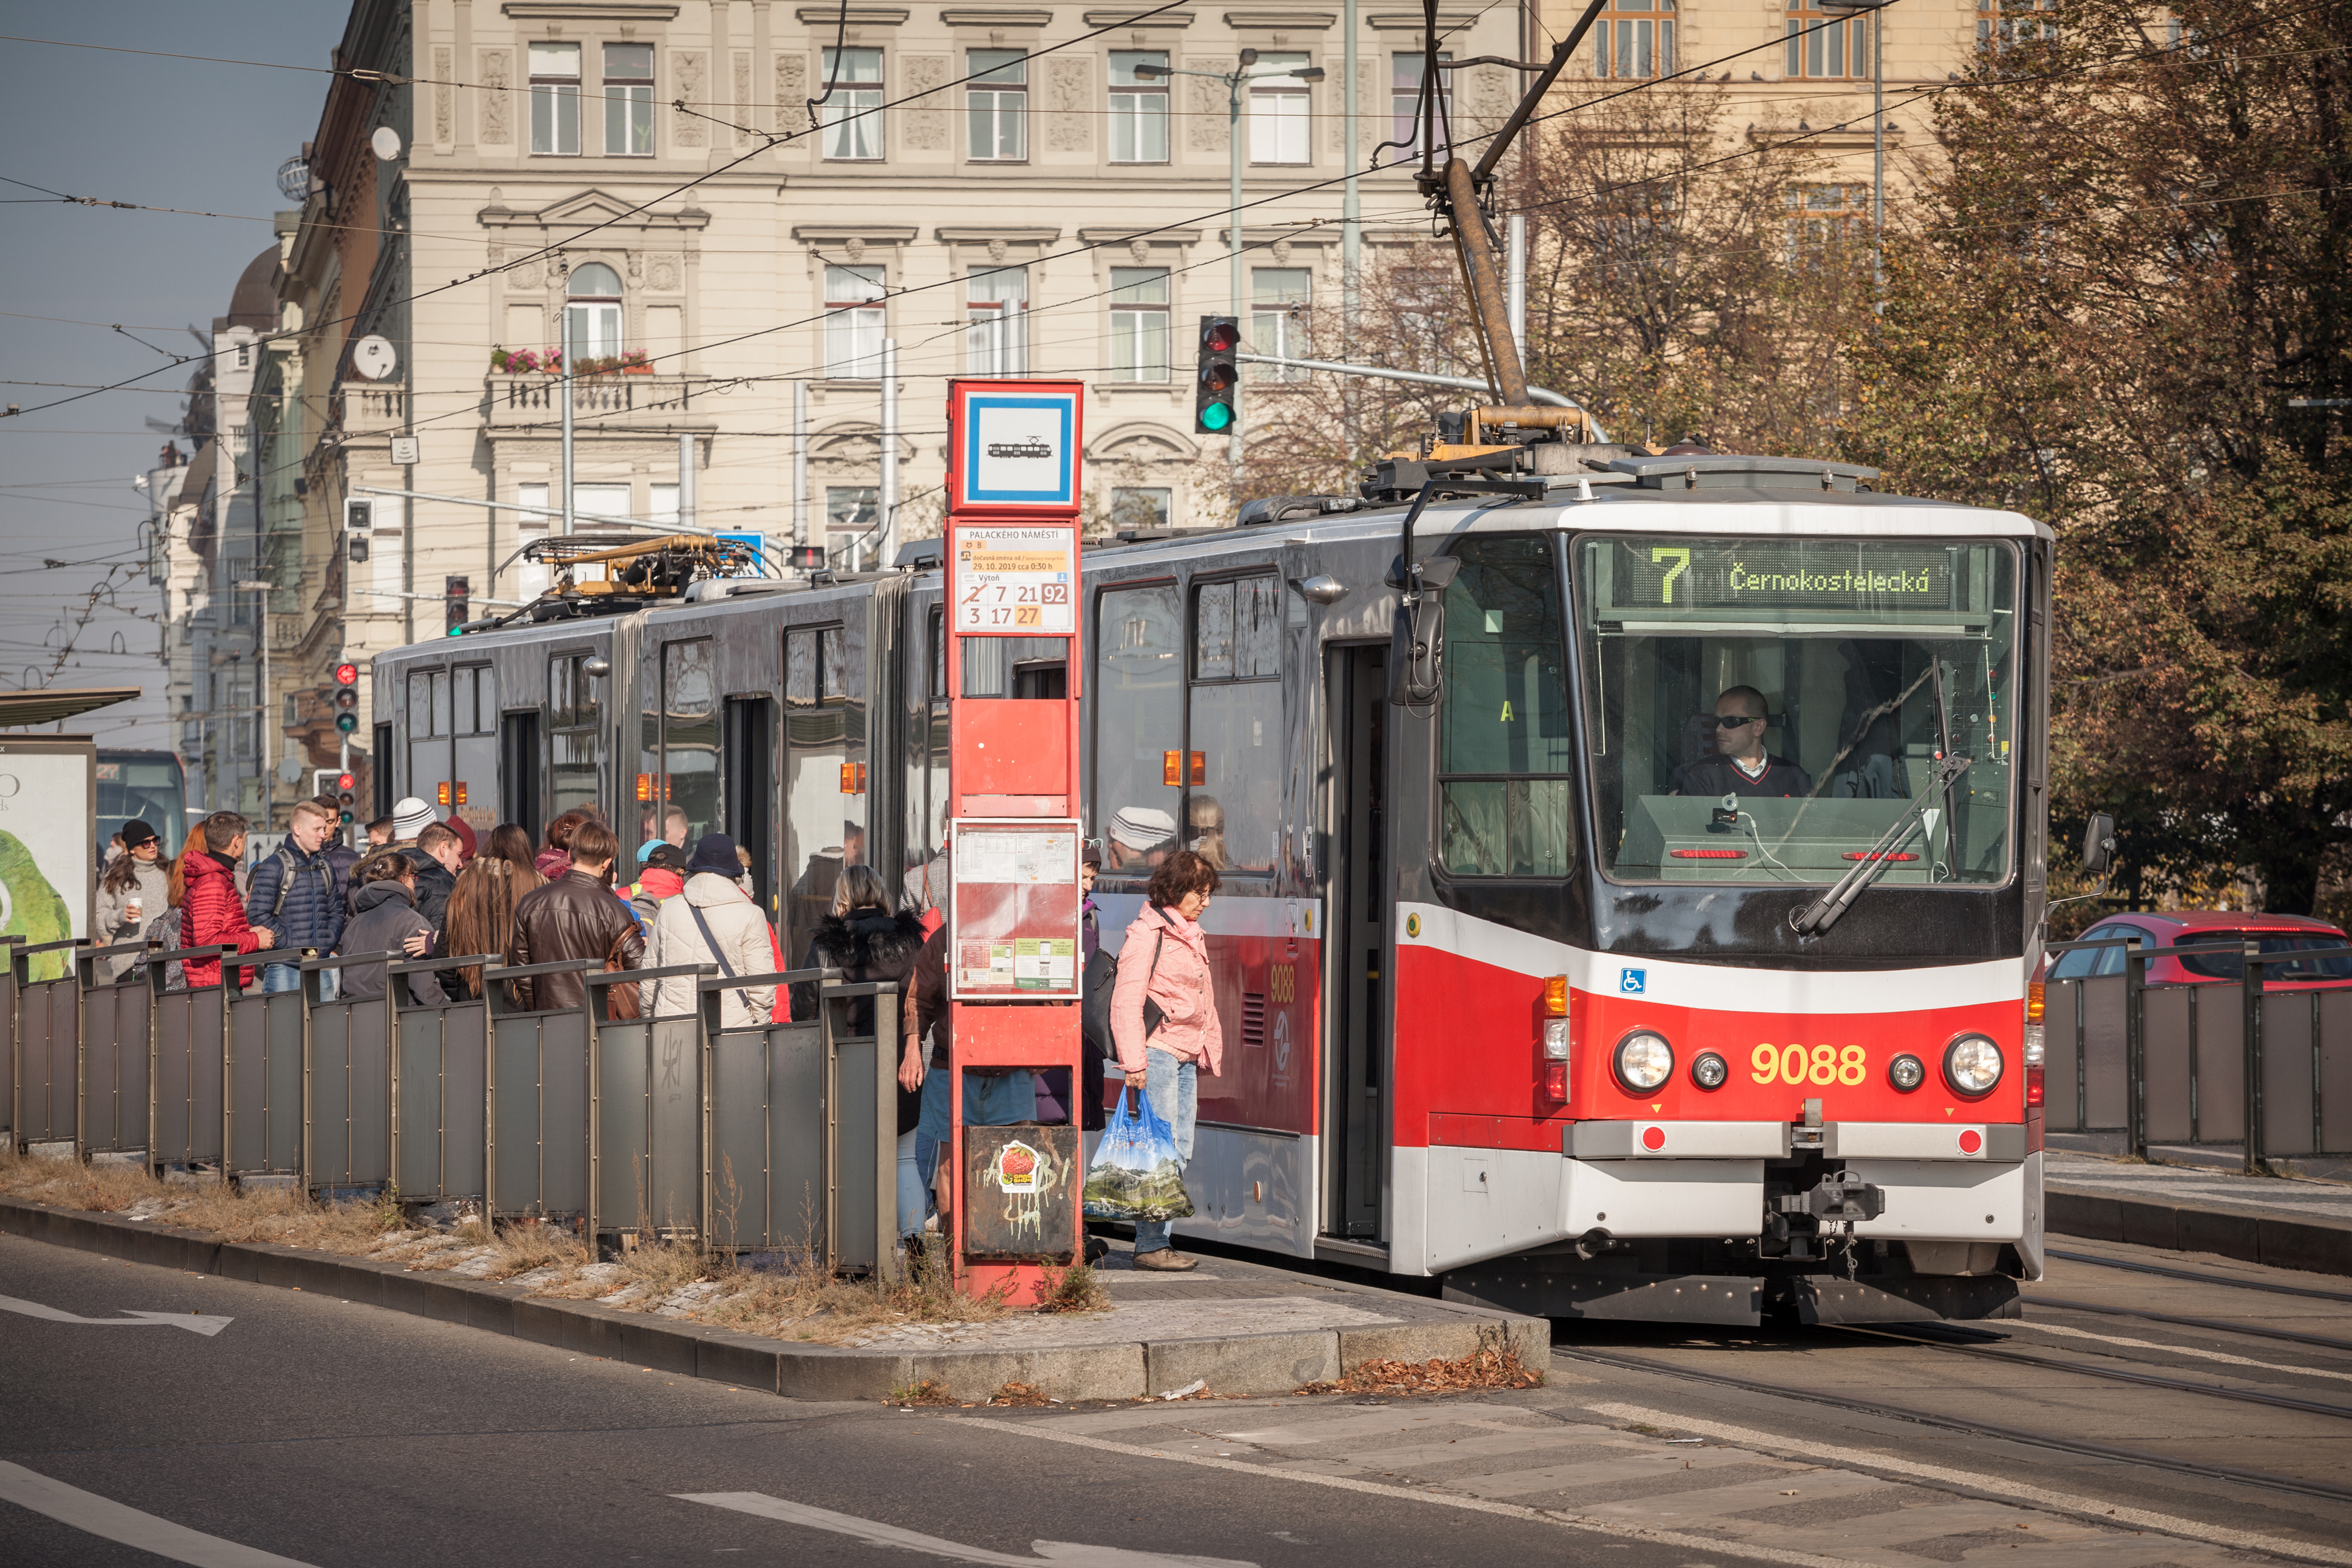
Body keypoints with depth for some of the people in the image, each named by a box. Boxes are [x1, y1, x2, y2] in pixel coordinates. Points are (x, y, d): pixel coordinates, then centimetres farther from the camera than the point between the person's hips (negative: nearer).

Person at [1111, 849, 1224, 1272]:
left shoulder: (1192, 935, 19)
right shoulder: (1147, 934, -9)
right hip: (1158, 1053, -9)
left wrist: (1208, 1051, 20)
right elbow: (1127, 1001, -14)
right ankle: (1150, 1246, -8)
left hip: (1187, 1057, 9)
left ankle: (1158, 1240, 10)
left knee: (1179, 1151, 6)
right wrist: (1134, 1061, -19)